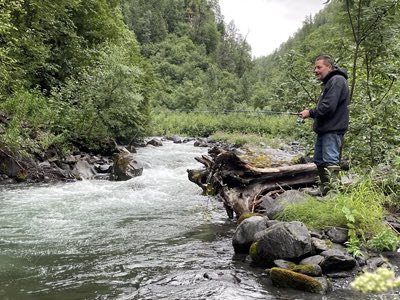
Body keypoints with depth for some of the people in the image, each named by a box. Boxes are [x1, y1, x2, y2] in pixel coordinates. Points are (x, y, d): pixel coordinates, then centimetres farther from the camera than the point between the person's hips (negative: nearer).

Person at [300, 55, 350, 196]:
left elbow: (328, 107, -22)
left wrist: (310, 113, -10)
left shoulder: (337, 81, -13)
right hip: (324, 129, 11)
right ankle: (324, 187, 26)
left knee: (331, 161, -10)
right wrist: (310, 113, 4)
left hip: (333, 130, -11)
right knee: (319, 160, 16)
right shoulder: (328, 82, 20)